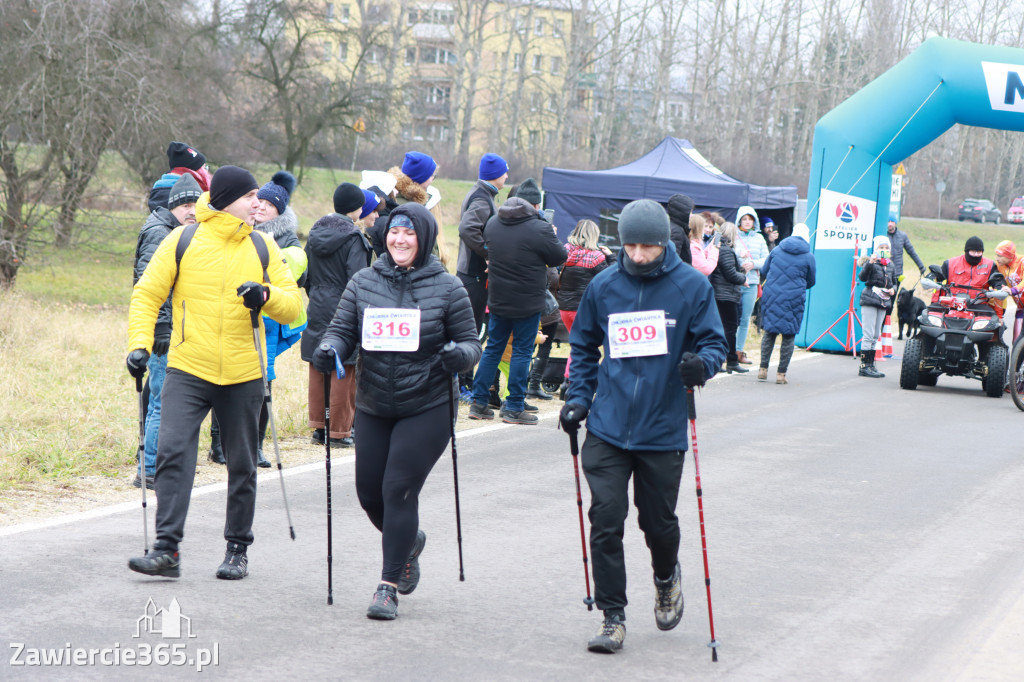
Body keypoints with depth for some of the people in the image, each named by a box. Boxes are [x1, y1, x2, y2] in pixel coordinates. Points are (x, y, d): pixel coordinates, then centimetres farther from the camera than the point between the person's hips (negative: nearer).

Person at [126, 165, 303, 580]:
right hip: (187, 372, -2)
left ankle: (238, 549, 23)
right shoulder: (182, 241, -2)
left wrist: (267, 296, -17)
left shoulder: (263, 247, 4)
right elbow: (147, 295, 1)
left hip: (244, 376, 2)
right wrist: (140, 343, -11)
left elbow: (292, 308, 4)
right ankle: (166, 549, -13)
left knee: (242, 466, 9)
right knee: (173, 452, -15)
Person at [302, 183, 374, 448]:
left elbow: (307, 275, 14)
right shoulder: (353, 237, -13)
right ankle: (339, 432, 3)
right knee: (344, 374, 0)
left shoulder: (316, 232, 8)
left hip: (317, 310, 7)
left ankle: (318, 427, 18)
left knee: (318, 371, 12)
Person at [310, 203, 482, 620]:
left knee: (399, 489, -11)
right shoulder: (363, 282, 4)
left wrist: (459, 355, -21)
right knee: (369, 493, 8)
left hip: (426, 409, -4)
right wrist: (330, 350, -17)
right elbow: (343, 330, 5)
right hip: (373, 408, 4)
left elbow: (470, 342, 1)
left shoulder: (447, 288, -2)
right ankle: (408, 542, 40)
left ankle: (389, 587, -2)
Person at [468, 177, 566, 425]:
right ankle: (514, 407, 5)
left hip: (497, 300, 5)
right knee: (522, 351, 3)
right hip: (527, 302, -5)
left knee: (493, 348, 14)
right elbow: (560, 257, -7)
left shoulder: (493, 223, 1)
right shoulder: (539, 229, -18)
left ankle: (478, 402, 14)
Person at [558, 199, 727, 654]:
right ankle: (612, 616, 6)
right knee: (605, 521, -5)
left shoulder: (692, 287, -4)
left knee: (658, 522, 10)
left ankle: (666, 578, 43)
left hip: (663, 429, -1)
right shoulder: (603, 286, 3)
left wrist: (702, 364, -22)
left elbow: (713, 342, 0)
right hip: (607, 428, 1)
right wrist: (579, 398, 5)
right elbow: (583, 346, 15)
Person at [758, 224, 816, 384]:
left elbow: (764, 271, 13)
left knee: (769, 333, 13)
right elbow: (811, 281, 9)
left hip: (771, 297, 2)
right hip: (794, 299, -2)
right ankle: (781, 373, 4)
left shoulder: (776, 250, 5)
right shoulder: (808, 256, -2)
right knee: (789, 336, 5)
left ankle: (763, 369, 8)